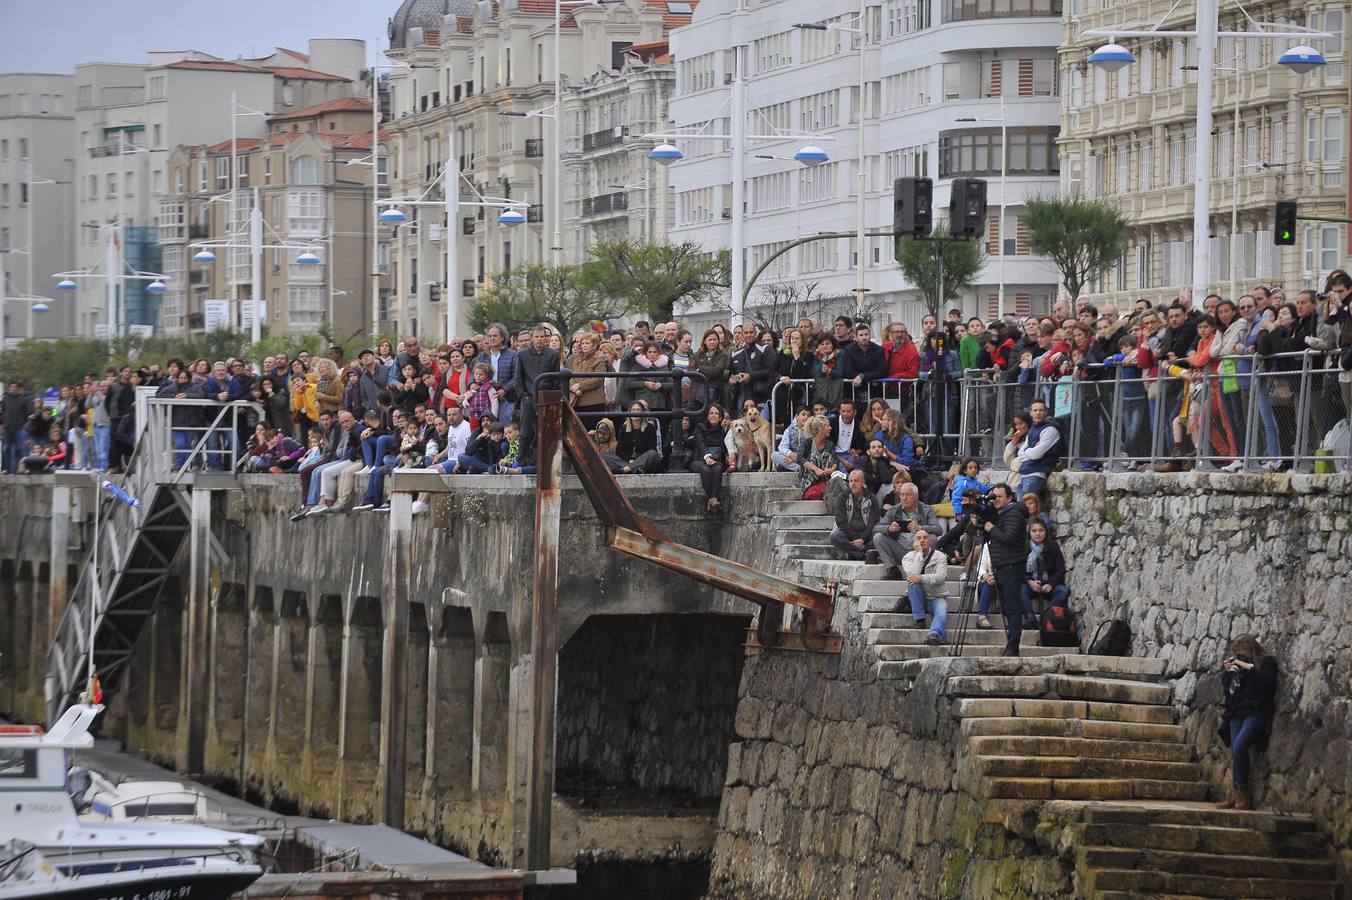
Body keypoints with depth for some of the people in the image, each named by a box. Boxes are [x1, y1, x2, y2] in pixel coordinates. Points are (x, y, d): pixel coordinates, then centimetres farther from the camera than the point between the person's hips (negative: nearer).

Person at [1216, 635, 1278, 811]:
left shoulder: (1266, 663, 1)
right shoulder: (1237, 665, 19)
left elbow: (1266, 684, -14)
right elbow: (1226, 687, 21)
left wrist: (1249, 668, -14)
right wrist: (1226, 672, 4)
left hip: (1256, 712, -7)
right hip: (1237, 713, 7)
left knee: (1239, 746, -22)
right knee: (1235, 752, -3)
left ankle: (1242, 792, -15)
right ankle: (1236, 795, -3)